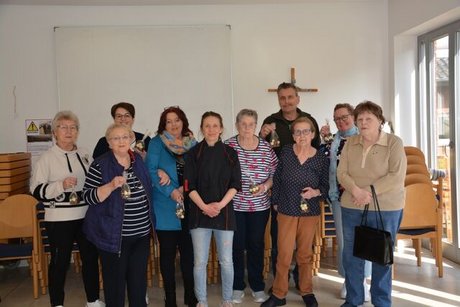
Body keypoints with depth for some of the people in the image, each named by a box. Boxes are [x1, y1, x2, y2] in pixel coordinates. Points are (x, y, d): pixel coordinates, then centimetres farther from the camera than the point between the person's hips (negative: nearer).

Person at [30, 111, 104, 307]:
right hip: (59, 220, -5)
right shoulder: (47, 158, -6)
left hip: (86, 216, 5)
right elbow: (37, 191, -10)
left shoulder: (84, 154, 8)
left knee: (91, 257, 12)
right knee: (60, 262, 7)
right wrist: (61, 185, -22)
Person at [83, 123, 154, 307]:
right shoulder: (100, 165, -11)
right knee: (115, 280, 7)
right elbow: (88, 197, -14)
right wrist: (111, 186, -28)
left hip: (142, 233, 5)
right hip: (114, 234, -5)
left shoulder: (138, 160, 7)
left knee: (139, 278, 15)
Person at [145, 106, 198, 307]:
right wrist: (170, 191, -18)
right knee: (168, 253, 7)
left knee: (189, 251, 9)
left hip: (189, 207, 3)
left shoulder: (192, 143, 10)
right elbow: (150, 171, -9)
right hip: (166, 207, -3)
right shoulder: (156, 143, 0)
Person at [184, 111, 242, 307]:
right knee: (199, 261, 4)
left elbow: (235, 184, 0)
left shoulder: (230, 153, 4)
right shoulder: (194, 153, 2)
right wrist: (204, 206, -14)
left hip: (224, 212, 0)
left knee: (226, 261, 6)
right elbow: (189, 186, -2)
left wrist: (221, 204, -13)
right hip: (199, 212, 0)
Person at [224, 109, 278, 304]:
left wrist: (265, 186, -12)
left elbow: (275, 173, 4)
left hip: (260, 206, 1)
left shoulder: (266, 147, 0)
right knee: (236, 246, 8)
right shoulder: (228, 146, -5)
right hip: (234, 206, -1)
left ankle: (258, 286, 28)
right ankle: (237, 286, 25)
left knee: (256, 245, 12)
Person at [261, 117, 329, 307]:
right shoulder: (286, 152, -5)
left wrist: (316, 192, -18)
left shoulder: (321, 159, -5)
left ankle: (307, 291, 32)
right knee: (284, 254, 3)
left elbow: (326, 186, 2)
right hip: (286, 211, 0)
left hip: (310, 213, 1)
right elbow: (277, 179, 3)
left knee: (305, 254, 14)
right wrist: (275, 202, 5)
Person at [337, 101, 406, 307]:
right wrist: (356, 190, -18)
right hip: (352, 207, 4)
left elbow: (397, 176, -14)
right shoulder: (350, 143, 5)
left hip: (386, 209, -3)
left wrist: (370, 192, -20)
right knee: (351, 255, 10)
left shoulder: (394, 143, -6)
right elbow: (342, 173, 0)